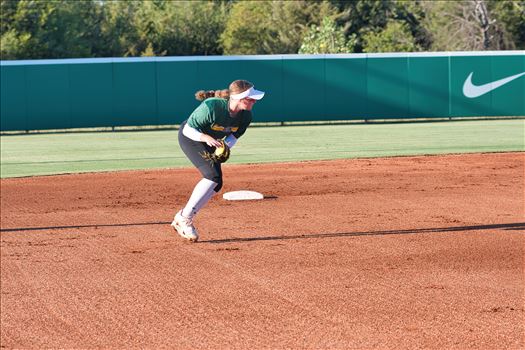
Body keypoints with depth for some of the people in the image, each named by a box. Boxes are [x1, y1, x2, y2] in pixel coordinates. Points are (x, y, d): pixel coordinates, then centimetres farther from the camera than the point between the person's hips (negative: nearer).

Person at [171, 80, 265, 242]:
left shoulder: (245, 116, -17)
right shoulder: (211, 107, -35)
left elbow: (234, 135, 0)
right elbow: (188, 129, -26)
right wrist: (206, 138, -43)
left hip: (211, 142, 7)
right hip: (189, 137, -7)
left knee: (216, 184, 0)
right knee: (213, 175, -22)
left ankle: (182, 219, 10)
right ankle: (184, 218, -15)